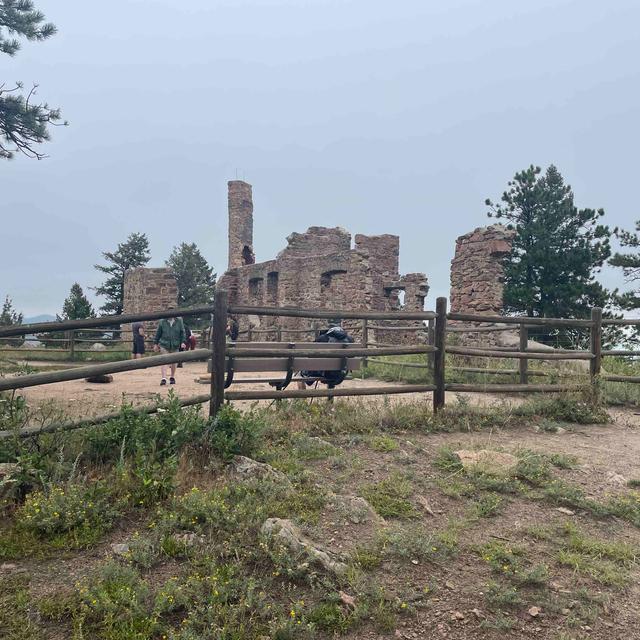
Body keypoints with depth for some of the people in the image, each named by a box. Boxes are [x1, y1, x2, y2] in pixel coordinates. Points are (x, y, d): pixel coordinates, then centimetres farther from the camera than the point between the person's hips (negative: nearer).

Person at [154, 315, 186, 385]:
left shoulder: (179, 321, 0)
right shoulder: (162, 322, 0)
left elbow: (182, 332, 5)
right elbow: (158, 333, 8)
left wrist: (182, 342, -4)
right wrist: (155, 343, 9)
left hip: (175, 345, 1)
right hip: (164, 345, -1)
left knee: (173, 362, 11)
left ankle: (172, 377, 28)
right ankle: (164, 378, -11)